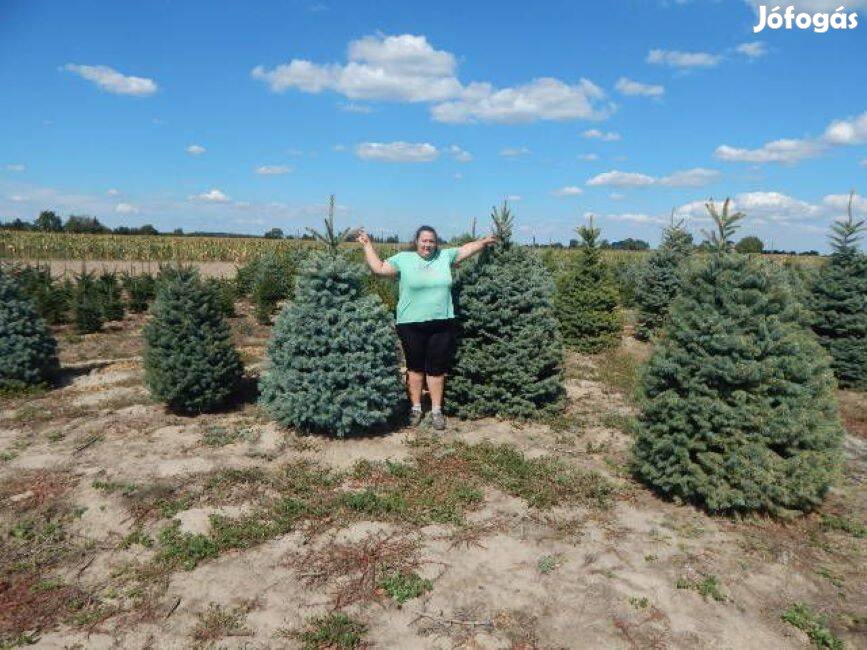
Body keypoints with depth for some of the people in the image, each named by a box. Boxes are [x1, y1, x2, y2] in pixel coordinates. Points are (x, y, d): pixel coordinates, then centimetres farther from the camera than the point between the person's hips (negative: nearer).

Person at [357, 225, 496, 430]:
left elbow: (465, 249, 22)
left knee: (437, 368, 8)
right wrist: (367, 244, 3)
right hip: (411, 324, -1)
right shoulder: (403, 258, 1)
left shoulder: (445, 256, 9)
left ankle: (436, 410, 20)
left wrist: (484, 241, 21)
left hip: (442, 324, 2)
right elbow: (378, 268, 3)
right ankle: (416, 408, 25)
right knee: (415, 367, 11)